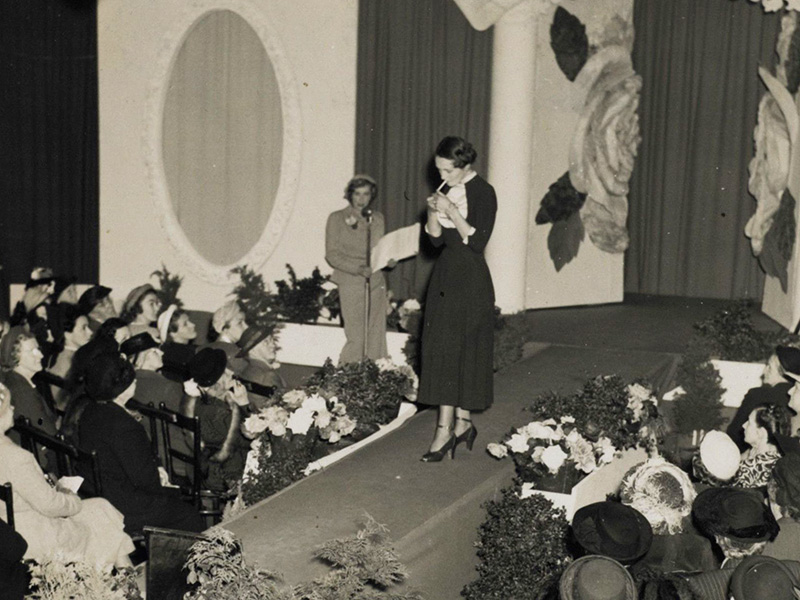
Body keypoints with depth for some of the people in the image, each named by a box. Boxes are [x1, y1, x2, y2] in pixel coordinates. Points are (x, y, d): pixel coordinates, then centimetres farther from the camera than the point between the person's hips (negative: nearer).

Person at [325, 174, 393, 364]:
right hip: (351, 283, -4)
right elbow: (332, 254, -5)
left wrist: (390, 259, -6)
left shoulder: (377, 218, 12)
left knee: (377, 335, 3)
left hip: (376, 282, 4)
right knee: (356, 337, -7)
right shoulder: (337, 218, 1)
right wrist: (358, 268, -18)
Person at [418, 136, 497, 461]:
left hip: (470, 280, -8)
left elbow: (477, 242, -17)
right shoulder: (448, 191, 10)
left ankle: (445, 429, -5)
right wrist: (433, 212, -7)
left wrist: (451, 210, -20)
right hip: (446, 275, 8)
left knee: (451, 349, -9)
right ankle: (462, 423, 17)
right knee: (440, 348, 7)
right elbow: (436, 239, 11)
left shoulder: (483, 193, -10)